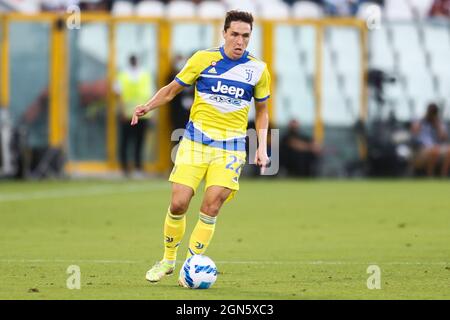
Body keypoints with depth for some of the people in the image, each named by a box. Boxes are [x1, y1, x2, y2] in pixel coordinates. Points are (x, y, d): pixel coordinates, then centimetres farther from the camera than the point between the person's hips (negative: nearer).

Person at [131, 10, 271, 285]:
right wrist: (148, 106, -10)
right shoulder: (203, 59, -1)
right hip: (195, 142, 0)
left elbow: (262, 110, 15)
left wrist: (262, 148, 4)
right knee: (178, 204, -7)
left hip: (231, 148, 0)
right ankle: (168, 259, 17)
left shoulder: (258, 69, 2)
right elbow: (173, 89, 8)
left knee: (211, 207, -14)